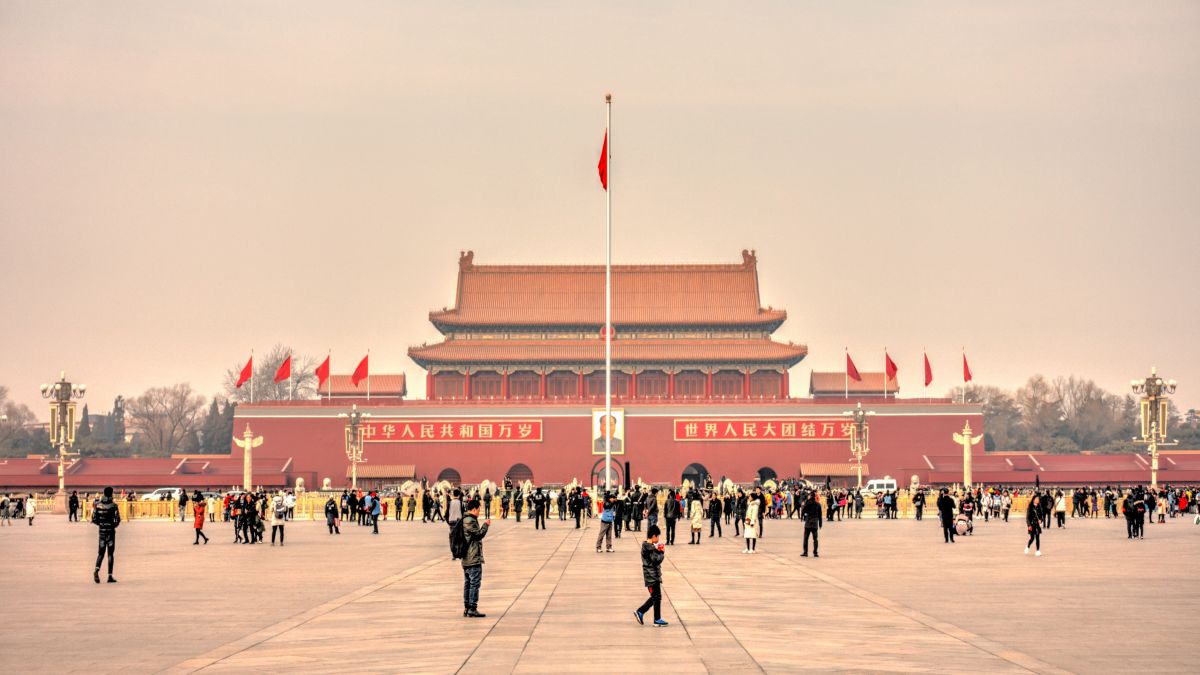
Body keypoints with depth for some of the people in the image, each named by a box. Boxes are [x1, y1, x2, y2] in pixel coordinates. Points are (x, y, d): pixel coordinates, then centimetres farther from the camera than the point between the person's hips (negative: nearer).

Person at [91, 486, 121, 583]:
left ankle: (97, 570, -16)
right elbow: (117, 520, -13)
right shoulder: (113, 506, -11)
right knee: (110, 554, 4)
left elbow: (94, 519, 0)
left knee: (101, 553, 11)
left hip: (101, 531, 3)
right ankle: (110, 576, 3)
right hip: (111, 531, -3)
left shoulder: (97, 505, 0)